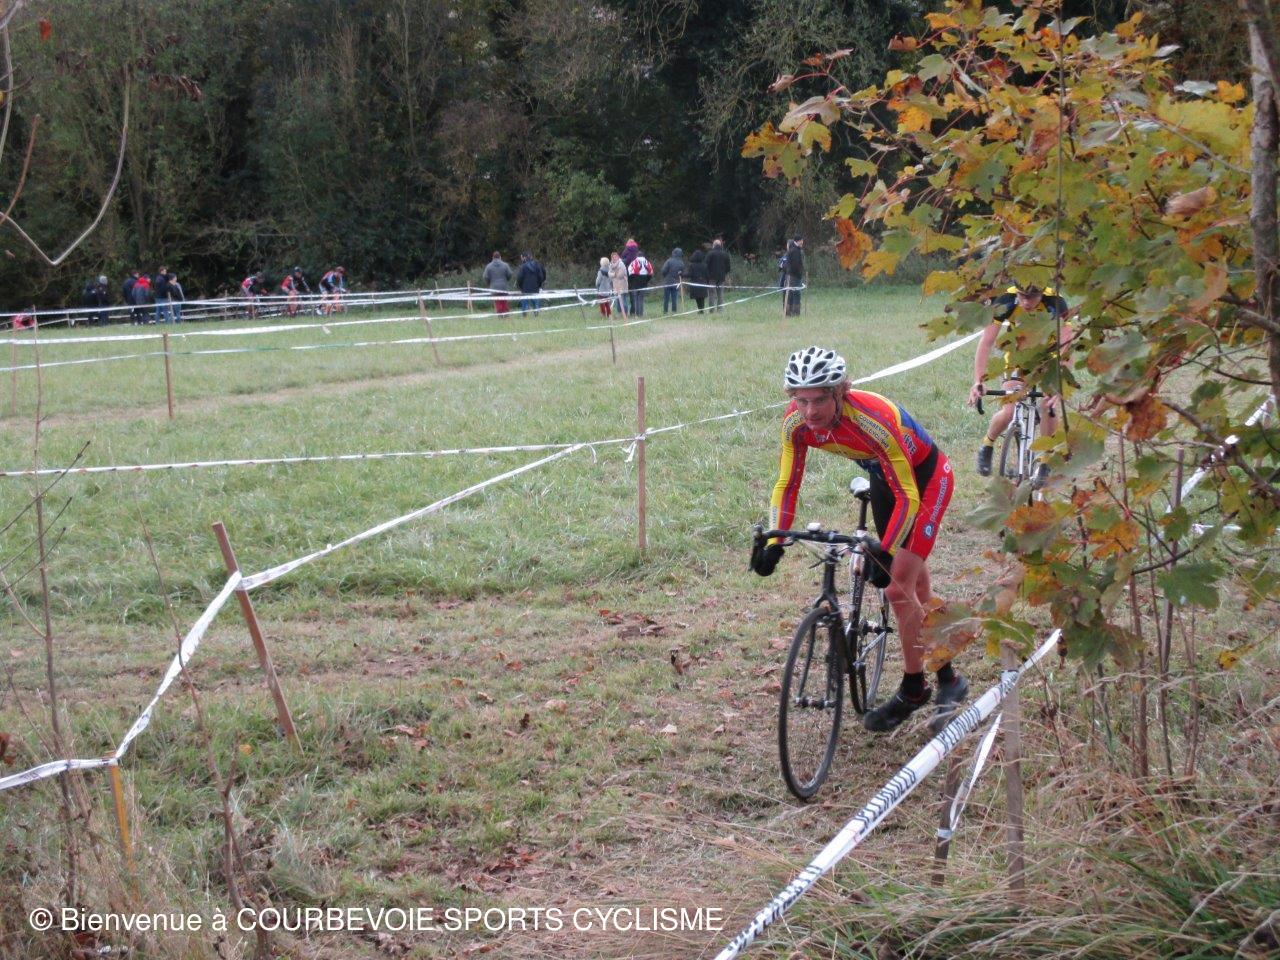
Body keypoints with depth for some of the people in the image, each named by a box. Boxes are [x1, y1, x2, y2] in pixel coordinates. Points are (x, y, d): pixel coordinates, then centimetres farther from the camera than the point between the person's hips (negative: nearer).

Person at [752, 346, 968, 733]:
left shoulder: (873, 420, -39)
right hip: (883, 478, 6)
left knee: (899, 588, -14)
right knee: (918, 590, 16)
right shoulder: (796, 422, -22)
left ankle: (912, 690, 3)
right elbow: (787, 485, -12)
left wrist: (885, 553, -43)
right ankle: (947, 678, 31)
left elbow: (907, 496, -34)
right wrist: (773, 543, -24)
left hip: (925, 477, -6)